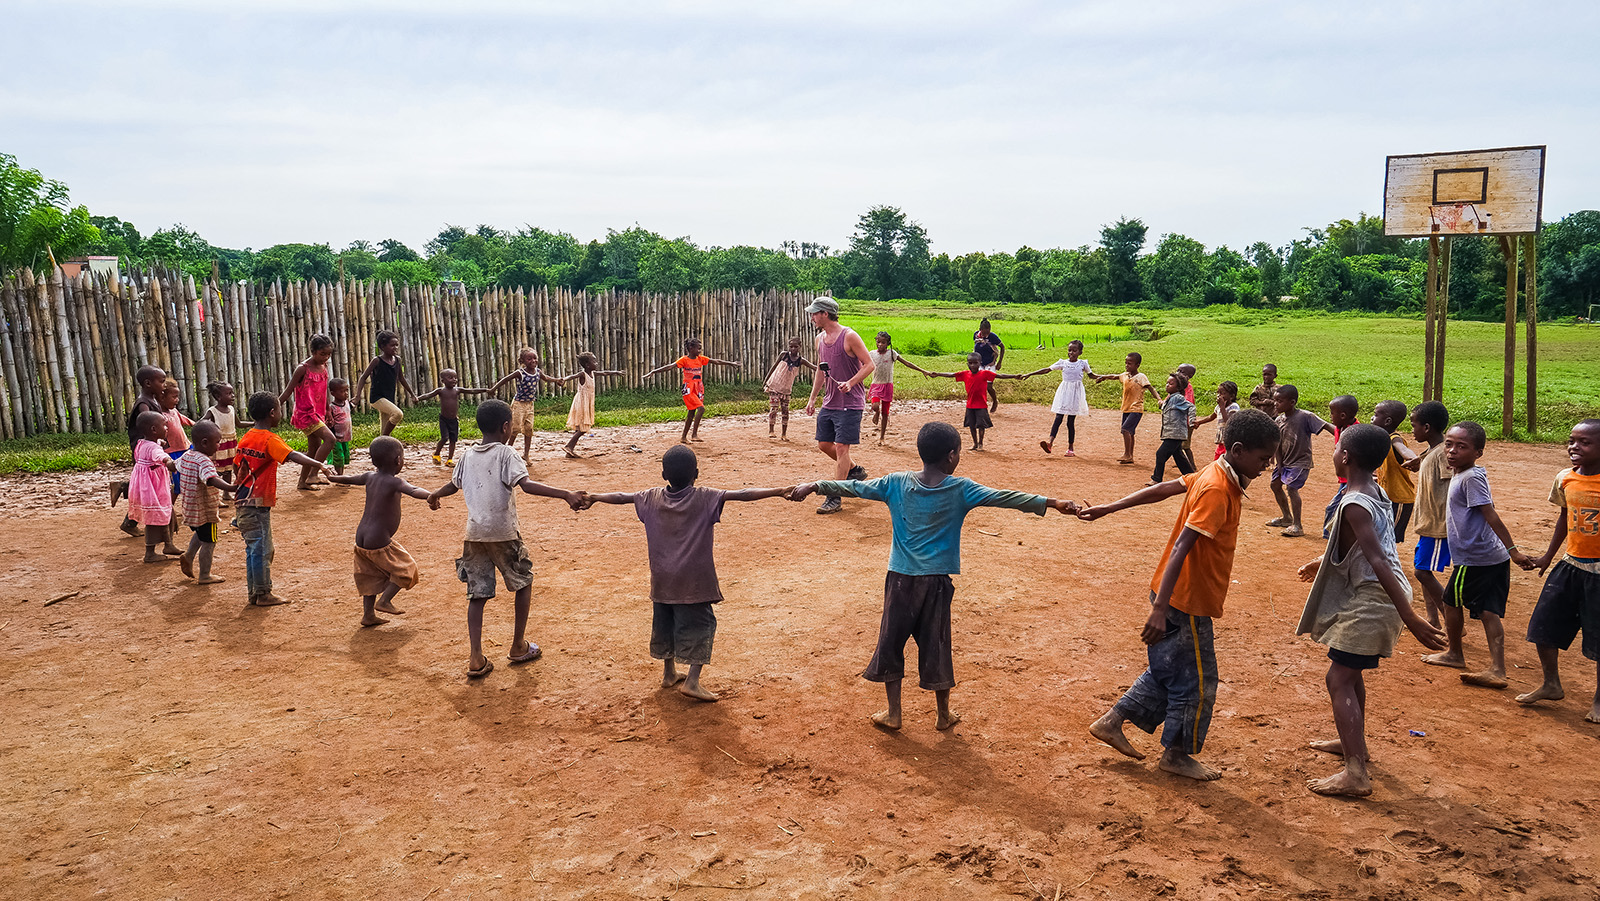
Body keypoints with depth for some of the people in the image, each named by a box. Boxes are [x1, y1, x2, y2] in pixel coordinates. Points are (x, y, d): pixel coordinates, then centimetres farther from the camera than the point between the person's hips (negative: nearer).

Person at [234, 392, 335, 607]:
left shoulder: (247, 438, 10)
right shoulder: (270, 439, -15)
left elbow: (236, 466, 20)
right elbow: (293, 456, -31)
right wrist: (319, 464, -42)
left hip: (243, 500, 9)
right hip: (257, 504, -9)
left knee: (254, 549, 16)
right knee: (262, 550, 0)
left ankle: (254, 593, 22)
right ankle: (263, 595, 7)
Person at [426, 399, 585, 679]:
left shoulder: (467, 456, 9)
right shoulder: (506, 453, -8)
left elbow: (453, 485, 26)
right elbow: (526, 485, -24)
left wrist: (434, 495, 49)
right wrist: (565, 494, -32)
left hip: (474, 534, 5)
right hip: (504, 533, -5)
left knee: (477, 594, 9)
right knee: (523, 583, 16)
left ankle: (476, 659, 2)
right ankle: (518, 647, 22)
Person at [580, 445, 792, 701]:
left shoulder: (652, 498, 0)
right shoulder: (704, 499, -12)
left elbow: (622, 496, 13)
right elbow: (741, 494, -21)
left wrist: (593, 497, 29)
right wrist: (778, 491, -25)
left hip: (662, 580, 5)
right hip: (694, 581, -5)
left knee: (665, 623, 19)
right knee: (701, 624, 4)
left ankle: (669, 673, 33)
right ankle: (692, 681, -3)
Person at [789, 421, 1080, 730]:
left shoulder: (896, 484, 0)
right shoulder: (960, 489, -7)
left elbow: (855, 487, 6)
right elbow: (1002, 497, -13)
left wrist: (814, 486, 17)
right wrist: (1052, 503, -14)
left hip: (900, 577, 2)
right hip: (936, 580, -1)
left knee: (891, 640, 11)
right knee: (935, 644, 9)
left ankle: (893, 713, 18)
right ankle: (944, 714, 22)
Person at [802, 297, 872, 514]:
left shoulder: (849, 337, -13)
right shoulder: (820, 338, 9)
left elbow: (869, 364, -12)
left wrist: (850, 383, -25)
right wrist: (812, 398, 17)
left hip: (850, 403, -8)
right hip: (829, 403, 8)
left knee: (841, 447, -8)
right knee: (824, 445, 12)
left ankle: (835, 499, -4)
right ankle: (855, 470, 34)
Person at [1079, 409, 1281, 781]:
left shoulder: (1216, 475, 4)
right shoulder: (1218, 490, -24)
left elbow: (1161, 489, 11)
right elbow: (1181, 547, -31)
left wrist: (1111, 508, 18)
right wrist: (1160, 609, -35)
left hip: (1175, 595, 9)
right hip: (1185, 601, -9)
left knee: (1169, 671, 20)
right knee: (1196, 681, 7)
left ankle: (1111, 722, 27)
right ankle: (1176, 754, 25)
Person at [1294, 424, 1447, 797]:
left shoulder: (1354, 505, -23)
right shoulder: (1376, 492, 9)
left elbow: (1379, 562, -29)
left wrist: (1409, 619, -32)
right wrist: (1323, 563, 41)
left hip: (1370, 599, -10)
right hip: (1372, 597, 10)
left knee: (1339, 680, -7)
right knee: (1350, 672, 24)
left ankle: (1355, 775, -11)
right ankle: (1353, 742, 41)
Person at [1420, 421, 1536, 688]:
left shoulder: (1470, 478, -17)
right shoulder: (1463, 474, 10)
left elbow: (1491, 516, -21)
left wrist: (1512, 550, -22)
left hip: (1474, 558, -9)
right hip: (1494, 557, 9)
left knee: (1451, 601, 9)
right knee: (1488, 611, 6)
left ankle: (1454, 654, 26)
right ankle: (1497, 671, 3)